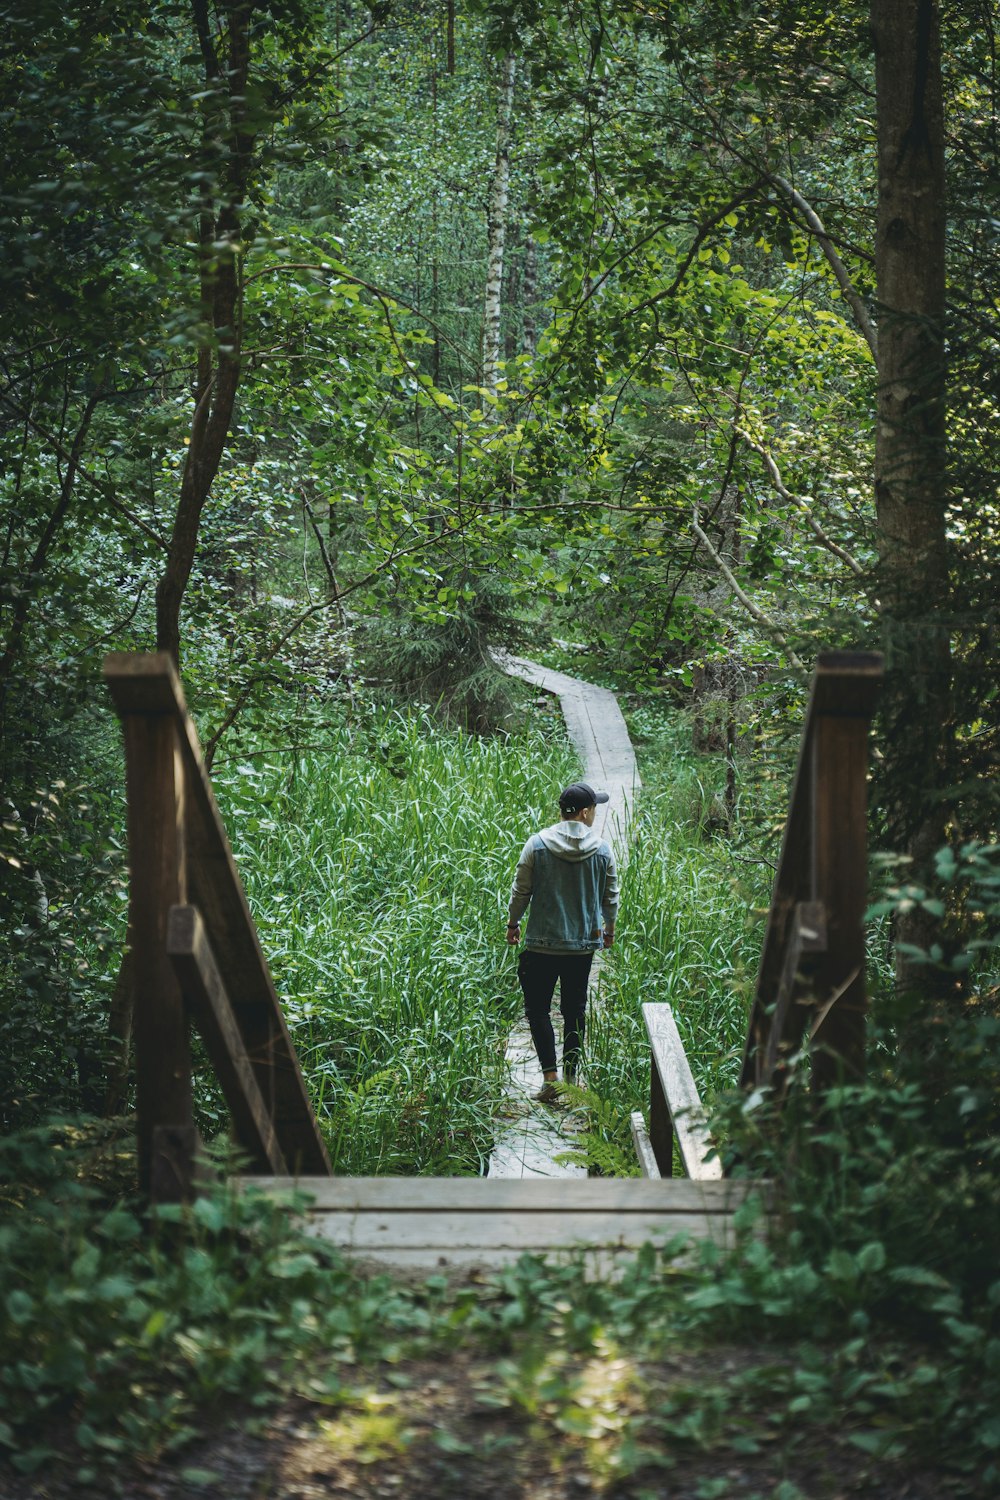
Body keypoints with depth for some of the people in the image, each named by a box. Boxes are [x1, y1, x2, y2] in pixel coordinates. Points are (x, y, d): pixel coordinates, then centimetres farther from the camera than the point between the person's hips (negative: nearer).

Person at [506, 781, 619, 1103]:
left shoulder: (537, 844, -10)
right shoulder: (602, 849, -5)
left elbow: (521, 890, -4)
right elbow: (611, 897, 5)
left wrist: (513, 923, 13)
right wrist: (609, 928, 24)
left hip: (542, 943, -2)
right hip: (583, 945, 2)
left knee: (538, 1008, 8)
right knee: (575, 1011, 14)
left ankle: (550, 1075, -4)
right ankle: (571, 1076, 19)